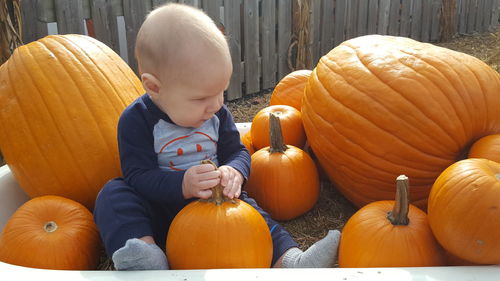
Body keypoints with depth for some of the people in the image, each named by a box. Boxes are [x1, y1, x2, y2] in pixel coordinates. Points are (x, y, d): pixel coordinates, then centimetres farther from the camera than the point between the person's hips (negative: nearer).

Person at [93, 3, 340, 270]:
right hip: (157, 212, -3)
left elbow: (237, 152, 0)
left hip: (208, 205, 3)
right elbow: (138, 175, -22)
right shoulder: (137, 120, -17)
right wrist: (182, 184, -41)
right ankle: (146, 253, -45)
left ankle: (287, 259, -26)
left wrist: (234, 172, -26)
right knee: (113, 194, -26)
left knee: (245, 205, -19)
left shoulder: (217, 113, -4)